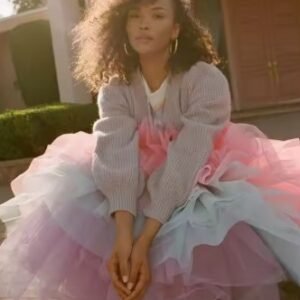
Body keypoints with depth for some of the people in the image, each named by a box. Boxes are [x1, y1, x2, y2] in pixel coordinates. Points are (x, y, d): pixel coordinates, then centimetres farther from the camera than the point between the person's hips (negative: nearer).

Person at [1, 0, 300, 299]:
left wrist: (145, 241, -37)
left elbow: (185, 162, -29)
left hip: (200, 186, -3)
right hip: (140, 187, 3)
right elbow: (117, 158, -25)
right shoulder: (114, 89, -10)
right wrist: (123, 235, -41)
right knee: (73, 212, -18)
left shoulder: (207, 80, -20)